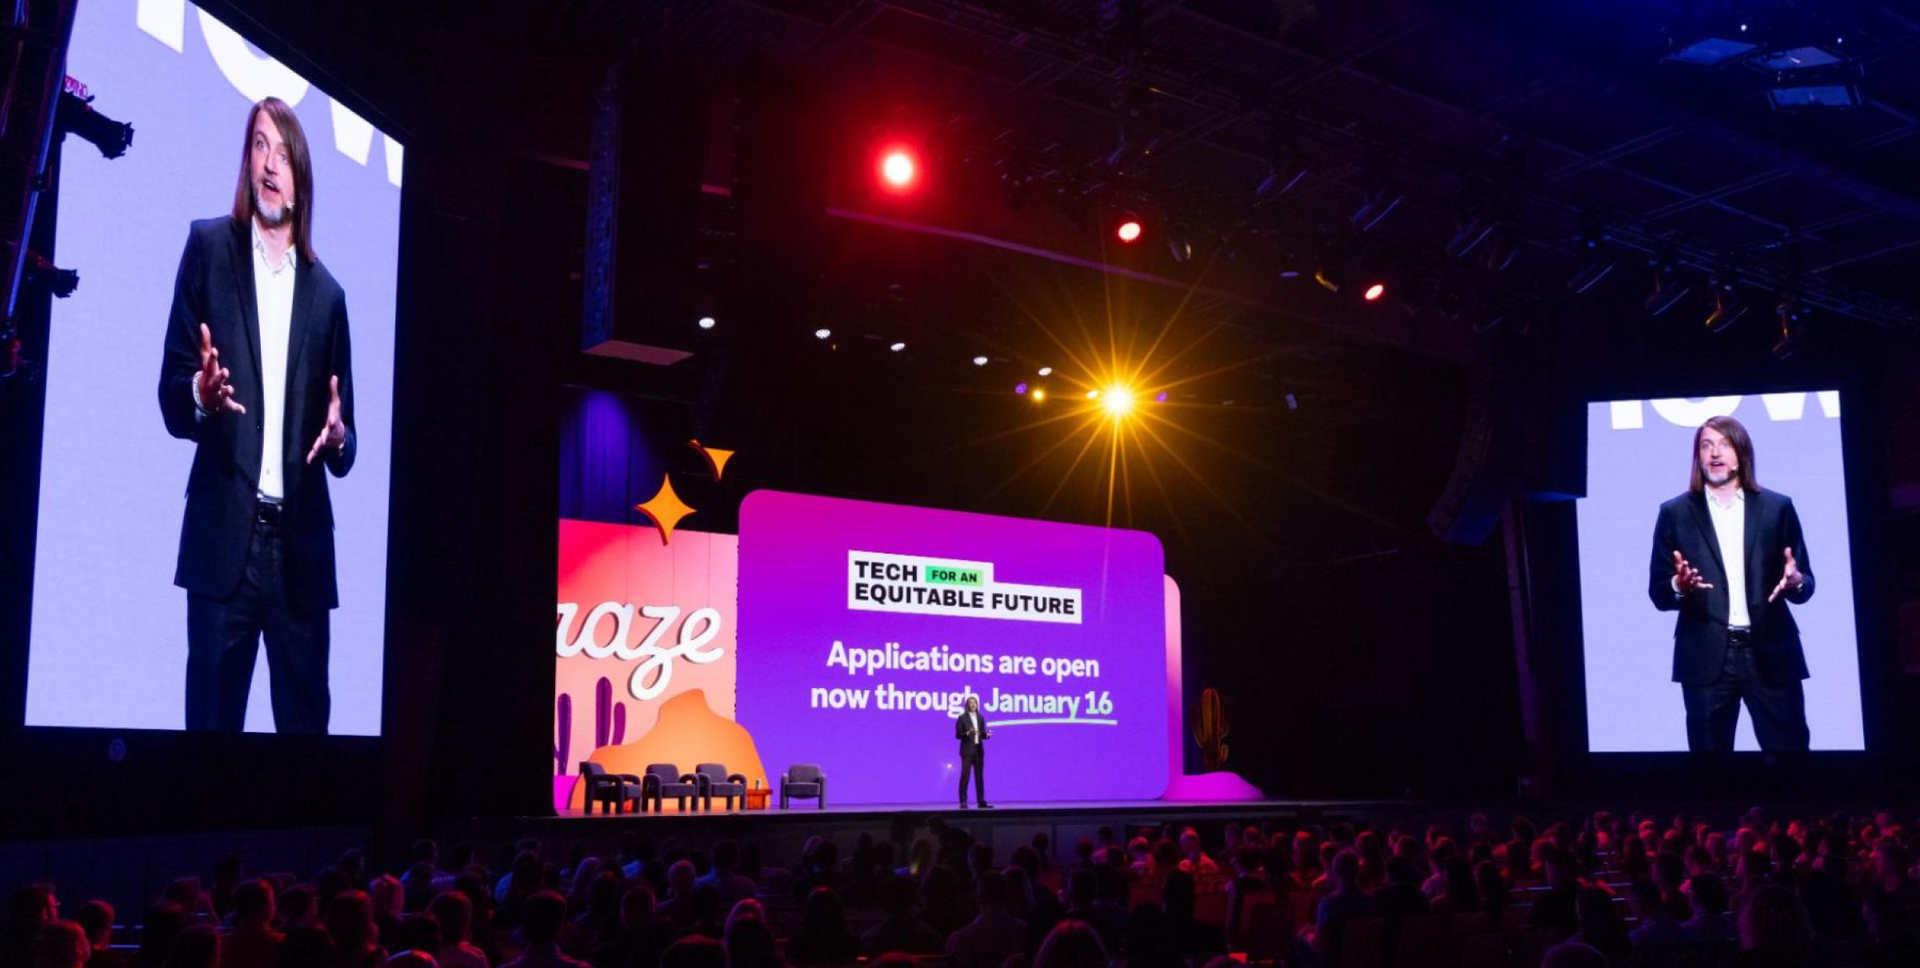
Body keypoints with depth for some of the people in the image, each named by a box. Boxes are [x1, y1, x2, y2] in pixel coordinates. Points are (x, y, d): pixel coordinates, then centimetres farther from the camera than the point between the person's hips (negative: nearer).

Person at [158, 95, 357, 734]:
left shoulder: (327, 293, 13)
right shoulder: (208, 247, 7)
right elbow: (171, 397, 4)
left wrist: (339, 438, -9)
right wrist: (201, 394, -18)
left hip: (303, 547, 2)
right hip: (224, 538, -2)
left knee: (306, 722, 4)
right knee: (211, 721, 0)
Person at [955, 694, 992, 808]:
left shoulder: (980, 718, 13)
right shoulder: (962, 718, -3)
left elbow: (982, 734, 13)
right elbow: (958, 735, -6)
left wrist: (987, 735, -8)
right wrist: (968, 733, -22)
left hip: (978, 750, 5)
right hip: (967, 750, -5)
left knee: (979, 776, 5)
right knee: (965, 775, -6)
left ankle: (981, 801, 8)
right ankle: (963, 802, -4)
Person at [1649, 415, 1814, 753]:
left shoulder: (1778, 507, 8)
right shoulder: (1675, 513, 6)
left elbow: (1806, 584, 9)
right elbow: (1658, 593, 4)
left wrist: (1796, 582, -14)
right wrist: (1679, 586, -18)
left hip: (1770, 655, 1)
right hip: (1706, 659, 0)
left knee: (1789, 751, 1)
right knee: (1710, 751, 4)